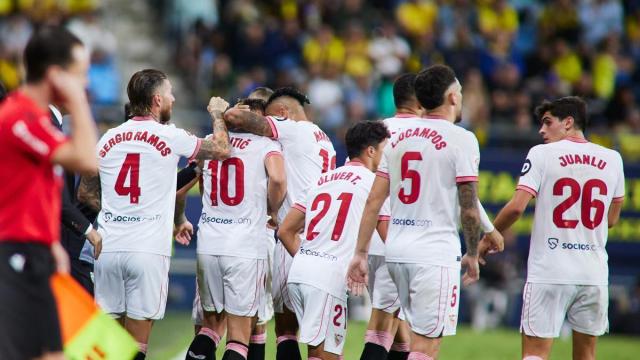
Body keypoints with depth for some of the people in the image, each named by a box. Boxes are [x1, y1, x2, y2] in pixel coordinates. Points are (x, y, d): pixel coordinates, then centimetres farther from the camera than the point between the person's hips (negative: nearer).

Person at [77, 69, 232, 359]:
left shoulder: (108, 139, 10)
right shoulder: (170, 136, -4)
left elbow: (85, 193, 19)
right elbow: (221, 150, 7)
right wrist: (218, 114, 24)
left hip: (109, 247, 4)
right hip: (148, 249, -4)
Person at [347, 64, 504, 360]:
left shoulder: (399, 136, 10)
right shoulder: (461, 139, -8)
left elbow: (374, 200, 8)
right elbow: (469, 210, -9)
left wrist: (360, 253, 10)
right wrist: (472, 255, 5)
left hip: (396, 250, 7)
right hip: (436, 253, -7)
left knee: (421, 334, 19)